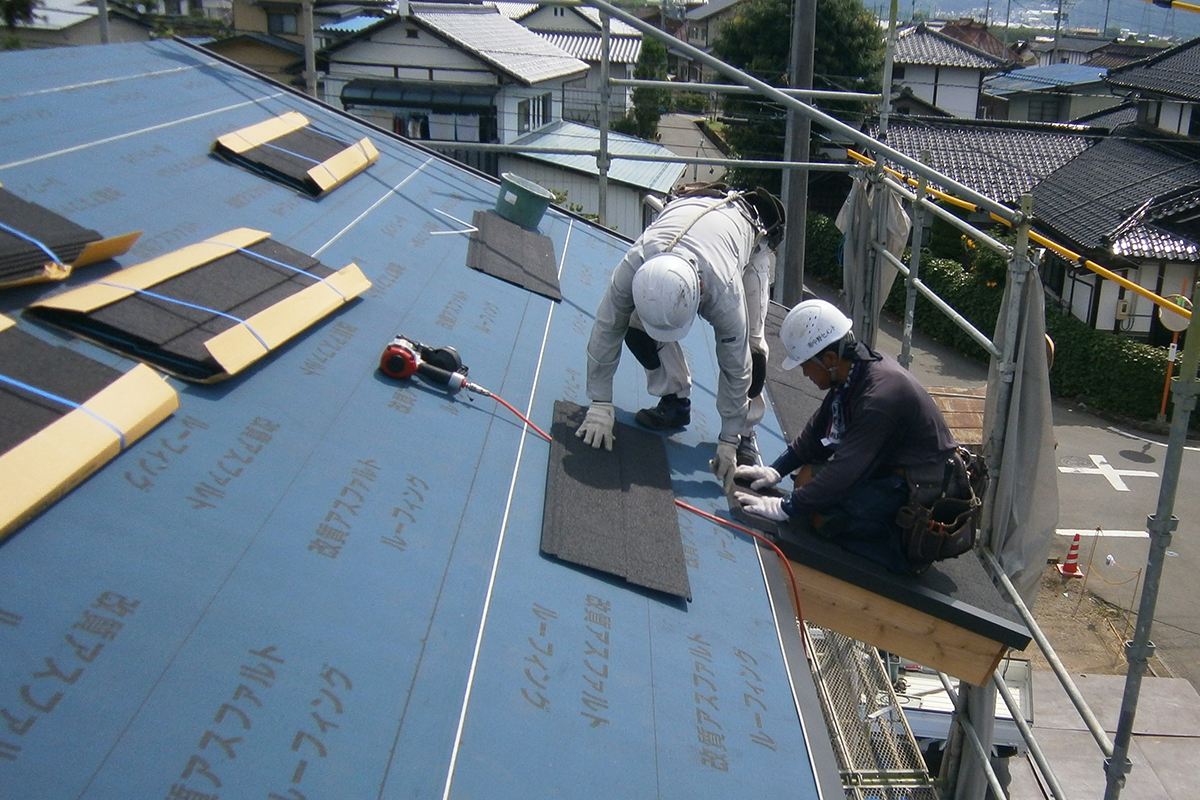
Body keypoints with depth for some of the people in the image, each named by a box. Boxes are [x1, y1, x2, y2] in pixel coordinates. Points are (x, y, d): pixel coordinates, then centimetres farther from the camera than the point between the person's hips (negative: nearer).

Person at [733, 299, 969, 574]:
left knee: (821, 513, -23)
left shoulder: (880, 396, -29)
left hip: (925, 488, -10)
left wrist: (785, 507, -25)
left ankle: (906, 551, -5)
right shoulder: (855, 371, -1)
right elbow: (818, 431, 10)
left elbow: (846, 469, -30)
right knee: (809, 474, 3)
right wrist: (776, 470, 3)